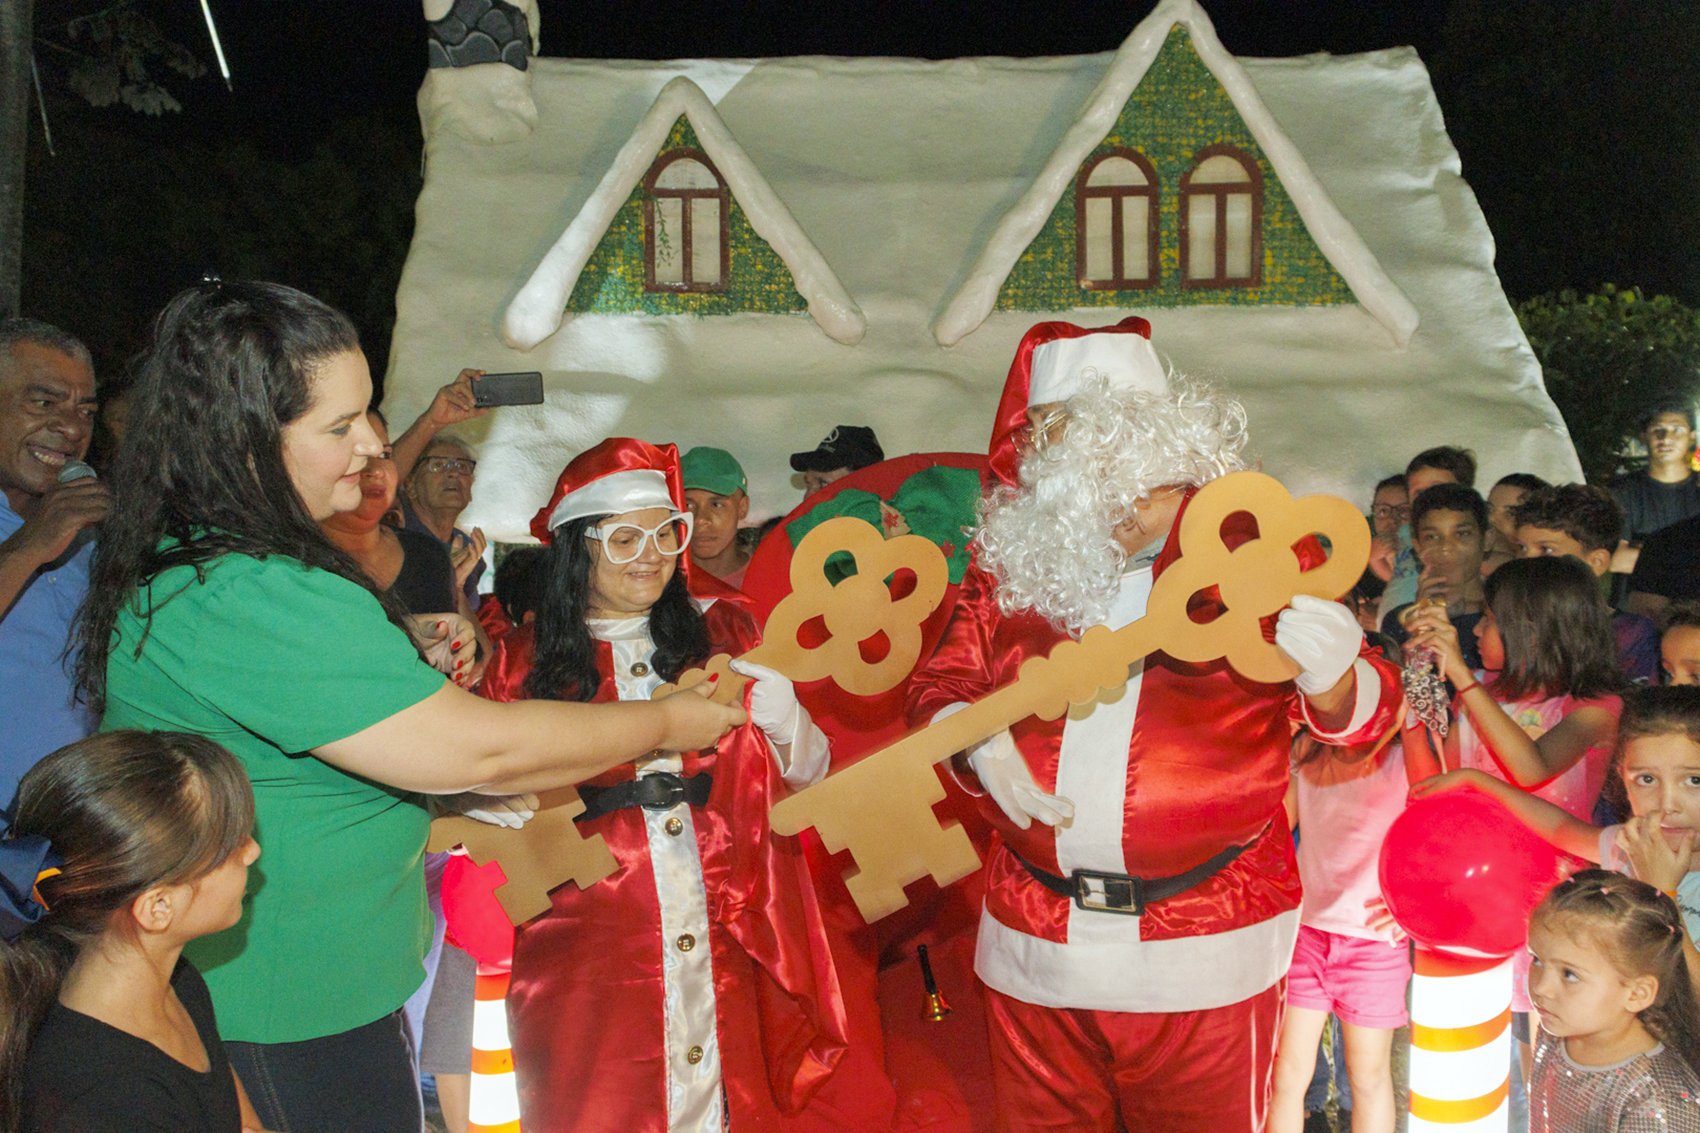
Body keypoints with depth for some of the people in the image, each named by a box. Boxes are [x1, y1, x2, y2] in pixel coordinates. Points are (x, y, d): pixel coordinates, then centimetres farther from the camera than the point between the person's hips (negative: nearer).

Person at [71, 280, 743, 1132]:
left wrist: (406, 663, 4)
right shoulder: (254, 601, -31)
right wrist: (666, 724, -16)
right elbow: (477, 751, -29)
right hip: (294, 1027, -10)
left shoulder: (171, 561, 3)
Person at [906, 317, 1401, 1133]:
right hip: (1035, 944, 3)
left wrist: (1330, 676, -24)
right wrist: (975, 742, -13)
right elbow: (943, 683, 9)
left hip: (1203, 952, -3)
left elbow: (1356, 718, 0)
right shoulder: (1011, 557, 5)